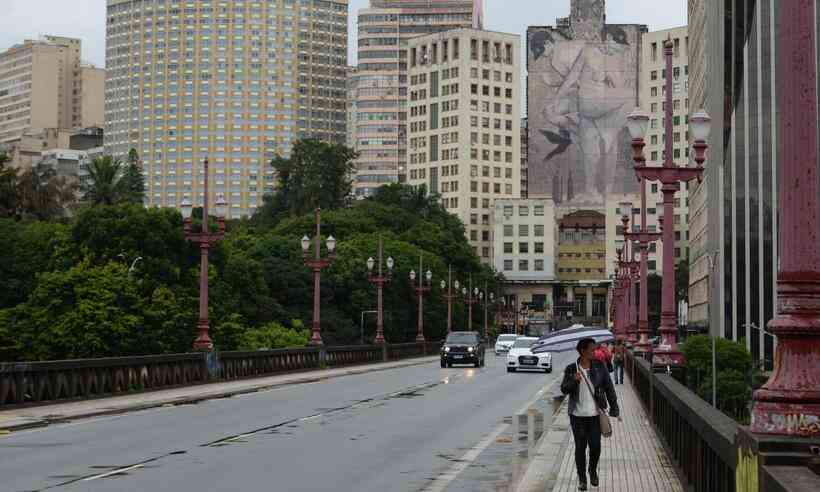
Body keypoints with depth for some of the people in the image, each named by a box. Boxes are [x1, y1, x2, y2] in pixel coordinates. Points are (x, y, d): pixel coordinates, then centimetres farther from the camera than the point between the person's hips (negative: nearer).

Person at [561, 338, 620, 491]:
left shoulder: (599, 366, -1)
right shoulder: (571, 369, -2)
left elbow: (609, 387, 1)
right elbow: (564, 389, -4)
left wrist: (614, 407, -3)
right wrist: (573, 381, -23)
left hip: (595, 415, 1)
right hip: (578, 415, 0)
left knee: (595, 446, 0)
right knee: (580, 447, 5)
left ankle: (593, 470, 29)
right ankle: (582, 478, 20)